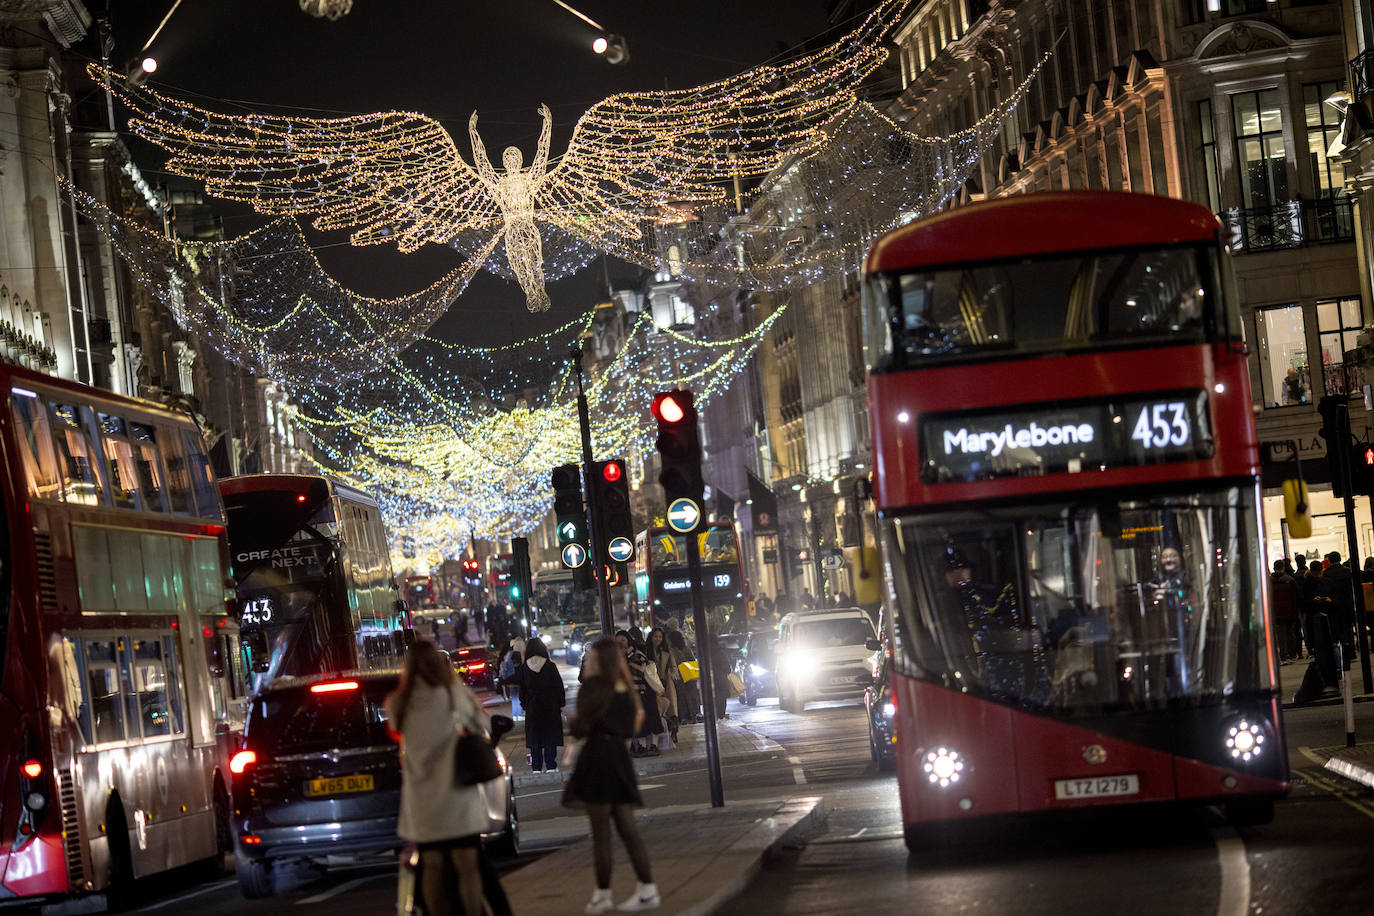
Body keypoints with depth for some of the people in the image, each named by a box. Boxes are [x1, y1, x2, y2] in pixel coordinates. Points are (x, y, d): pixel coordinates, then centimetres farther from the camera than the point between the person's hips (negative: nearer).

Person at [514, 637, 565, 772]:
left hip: (532, 708, 1)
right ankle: (551, 766, 4)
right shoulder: (550, 666, -8)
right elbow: (559, 686, -3)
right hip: (550, 708, -1)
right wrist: (561, 704, 6)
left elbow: (521, 689, 2)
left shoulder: (523, 669, -3)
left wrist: (524, 705, 11)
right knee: (550, 738, 5)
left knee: (534, 741, 7)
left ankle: (536, 767, 6)